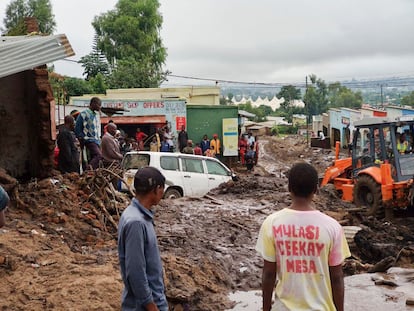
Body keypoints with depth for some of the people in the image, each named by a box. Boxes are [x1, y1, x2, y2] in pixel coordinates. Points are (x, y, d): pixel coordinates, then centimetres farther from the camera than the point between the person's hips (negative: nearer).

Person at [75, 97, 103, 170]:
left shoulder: (97, 114, 17)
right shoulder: (84, 114, -7)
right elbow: (77, 129, -5)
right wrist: (81, 140, -6)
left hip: (97, 141, 8)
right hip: (89, 140, -8)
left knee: (93, 158, 6)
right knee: (98, 155, -26)